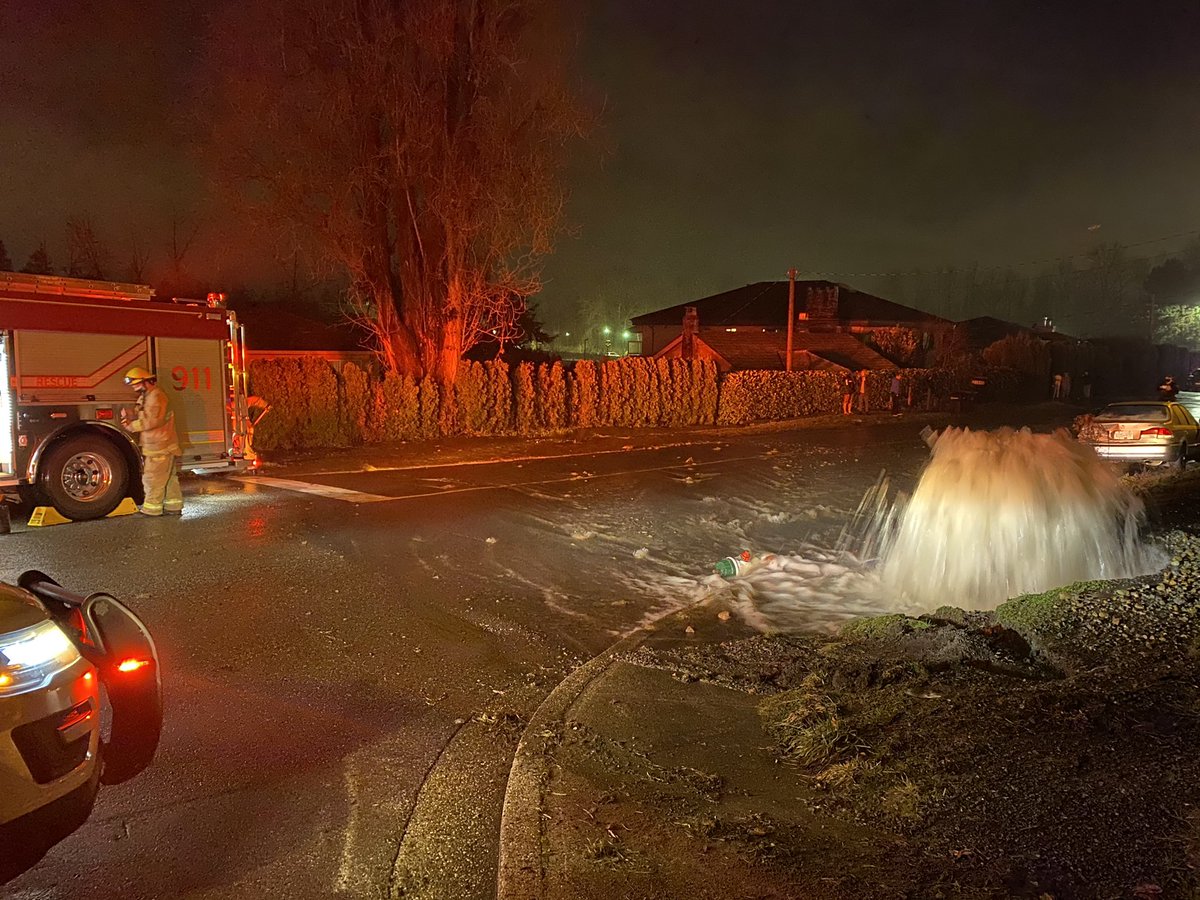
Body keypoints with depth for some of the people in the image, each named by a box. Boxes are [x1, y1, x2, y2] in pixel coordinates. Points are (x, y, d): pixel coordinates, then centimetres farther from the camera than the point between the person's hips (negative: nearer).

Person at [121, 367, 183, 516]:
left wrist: (131, 425, -12)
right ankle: (174, 506, 19)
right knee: (168, 477, 13)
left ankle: (152, 508, 1)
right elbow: (140, 417, 16)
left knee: (153, 479, -5)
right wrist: (129, 418, -4)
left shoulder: (156, 396, -16)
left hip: (159, 448, -10)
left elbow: (151, 421, -22)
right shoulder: (145, 397, 18)